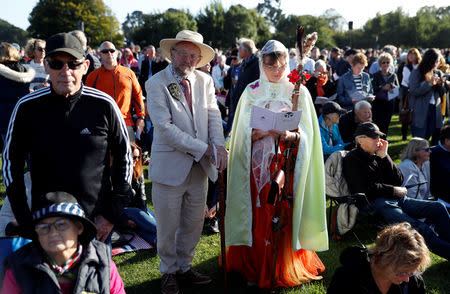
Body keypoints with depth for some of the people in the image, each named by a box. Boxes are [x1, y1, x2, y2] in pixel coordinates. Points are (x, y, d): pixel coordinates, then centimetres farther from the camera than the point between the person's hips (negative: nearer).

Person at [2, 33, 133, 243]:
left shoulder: (104, 105, -9)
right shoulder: (27, 108, -6)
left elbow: (124, 158, 0)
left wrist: (113, 215, -2)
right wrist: (25, 221, 0)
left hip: (97, 220, 0)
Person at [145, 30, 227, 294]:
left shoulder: (205, 81, 7)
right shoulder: (156, 84, -10)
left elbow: (214, 116, 5)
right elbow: (165, 127, -17)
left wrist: (219, 146, -14)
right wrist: (204, 148, -18)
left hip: (200, 166, 5)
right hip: (170, 166, -4)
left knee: (194, 223, 14)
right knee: (167, 226, 6)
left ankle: (185, 266, 34)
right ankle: (169, 272, 28)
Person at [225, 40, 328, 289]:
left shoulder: (298, 91, 5)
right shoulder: (252, 91, 7)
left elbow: (306, 132, 0)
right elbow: (245, 133, 2)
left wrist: (292, 135, -21)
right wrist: (265, 130, -17)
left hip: (287, 163, -1)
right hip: (259, 163, 1)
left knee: (284, 215, -2)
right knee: (259, 214, 0)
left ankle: (284, 268, 13)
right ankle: (255, 266, 15)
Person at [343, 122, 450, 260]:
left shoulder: (377, 155, 17)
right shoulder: (352, 160, -3)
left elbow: (399, 180, 8)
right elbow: (369, 189, -14)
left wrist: (384, 157, -1)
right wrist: (396, 191, -4)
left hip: (397, 199, 8)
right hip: (376, 204, -8)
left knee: (439, 207, -4)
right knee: (419, 227, -27)